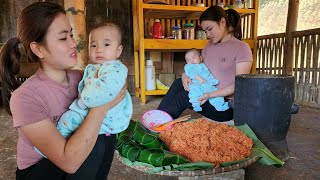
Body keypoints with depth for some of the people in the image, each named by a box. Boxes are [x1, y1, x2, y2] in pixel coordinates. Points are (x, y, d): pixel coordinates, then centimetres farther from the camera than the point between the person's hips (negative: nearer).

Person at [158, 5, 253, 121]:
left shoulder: (241, 48, -10)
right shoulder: (210, 45, 11)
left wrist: (211, 95, -26)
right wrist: (185, 75, -8)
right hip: (207, 96, 6)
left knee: (184, 96, -23)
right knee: (178, 83, -12)